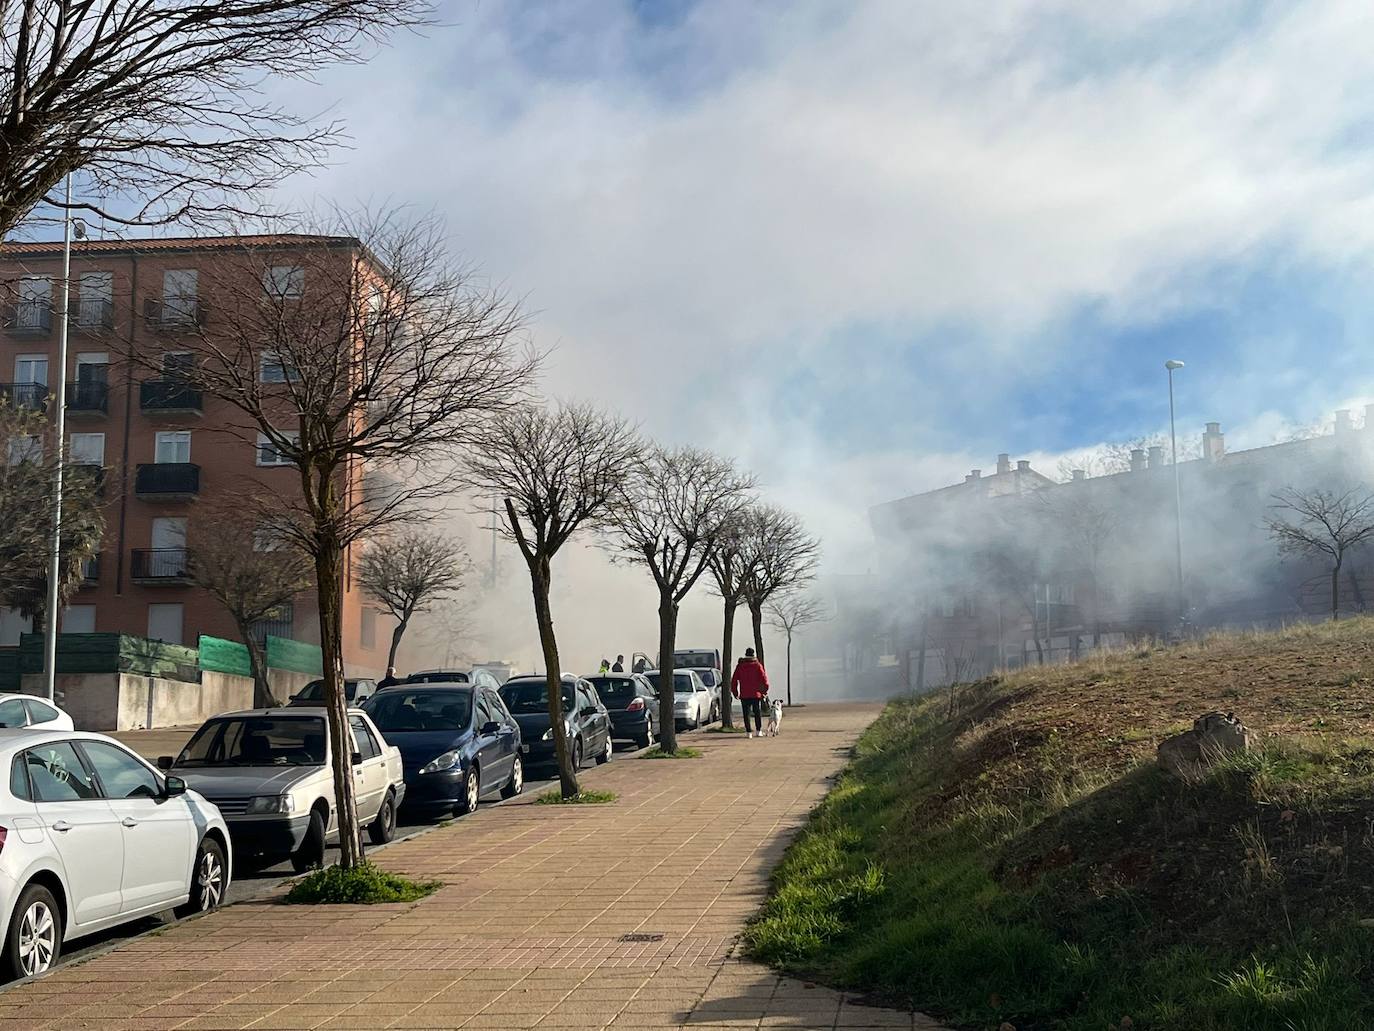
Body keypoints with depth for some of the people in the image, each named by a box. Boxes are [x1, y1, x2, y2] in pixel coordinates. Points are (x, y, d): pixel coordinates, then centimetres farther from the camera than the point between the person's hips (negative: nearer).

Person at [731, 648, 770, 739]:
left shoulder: (740, 666, 3)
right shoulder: (758, 665, -1)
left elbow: (734, 680, 3)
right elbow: (763, 678, -7)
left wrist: (735, 692, 10)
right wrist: (765, 690, 1)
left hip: (744, 694, 0)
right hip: (756, 694, 0)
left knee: (746, 714, 4)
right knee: (757, 712, 12)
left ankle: (749, 732, -1)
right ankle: (758, 731, 11)